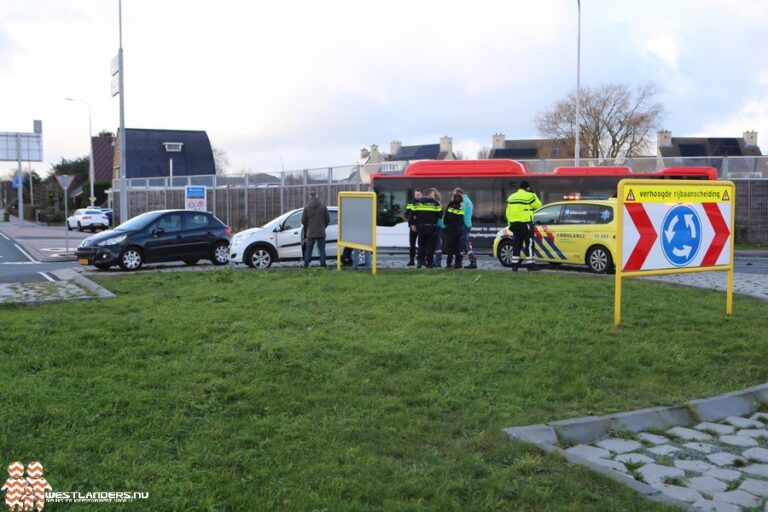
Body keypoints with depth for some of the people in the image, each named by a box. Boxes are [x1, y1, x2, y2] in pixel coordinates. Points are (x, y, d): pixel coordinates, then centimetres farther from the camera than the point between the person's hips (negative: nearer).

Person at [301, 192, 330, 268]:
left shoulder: (306, 208, -4)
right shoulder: (323, 207, -4)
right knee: (322, 249, 6)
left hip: (310, 233, 0)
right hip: (321, 233, 0)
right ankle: (323, 265, 3)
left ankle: (306, 266, 6)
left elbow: (303, 221, 0)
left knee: (308, 249, 8)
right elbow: (328, 220, 0)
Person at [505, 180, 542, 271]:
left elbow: (508, 212, 13)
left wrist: (510, 223, 17)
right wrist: (533, 195, 11)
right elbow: (538, 206, 1)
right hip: (525, 224, -7)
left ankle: (514, 265, 11)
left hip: (514, 224, 7)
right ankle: (530, 264, -2)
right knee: (529, 244, -1)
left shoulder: (511, 197, 14)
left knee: (516, 244, 11)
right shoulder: (529, 196, -7)